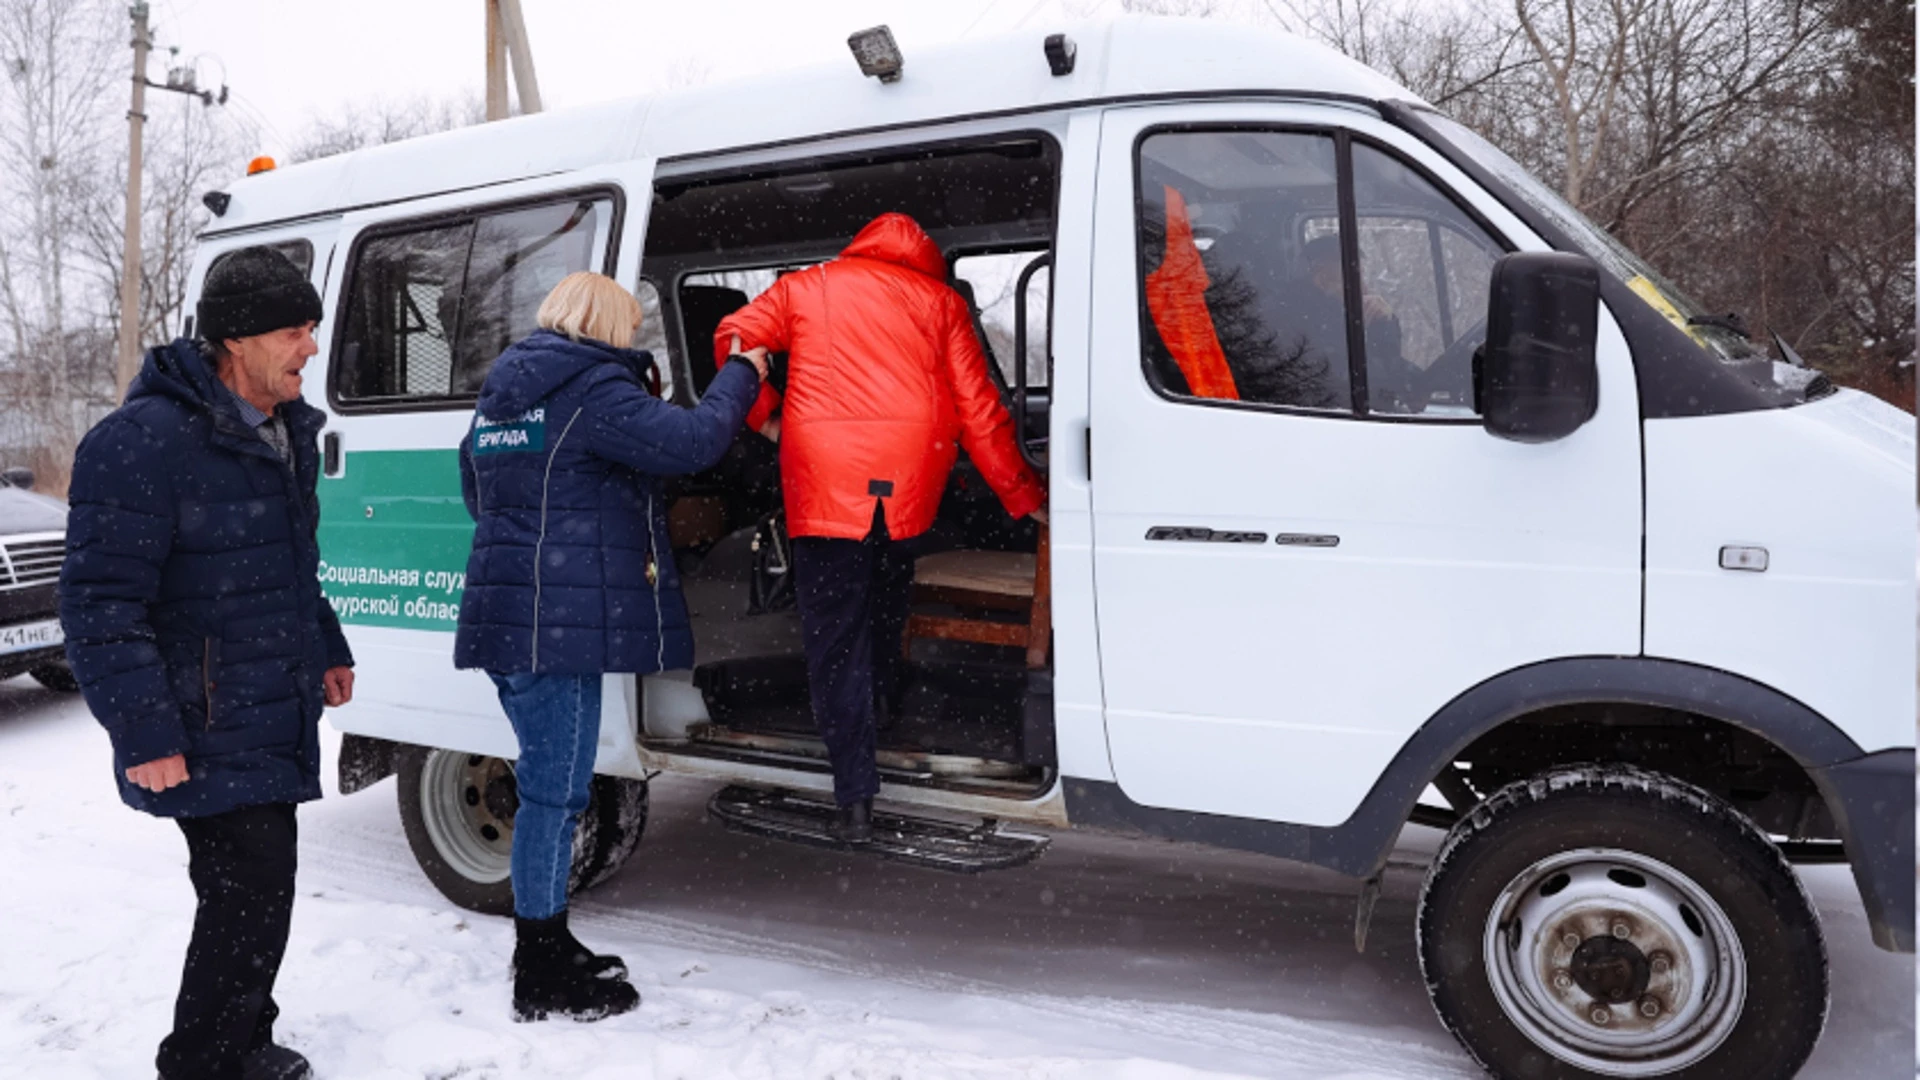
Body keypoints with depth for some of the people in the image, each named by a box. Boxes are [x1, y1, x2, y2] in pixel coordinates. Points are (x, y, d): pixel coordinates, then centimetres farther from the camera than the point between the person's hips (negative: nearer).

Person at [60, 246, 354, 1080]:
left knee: (260, 886, 18)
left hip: (275, 720, 9)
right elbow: (99, 601, -20)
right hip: (205, 738, -9)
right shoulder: (143, 442, -20)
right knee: (251, 895, -7)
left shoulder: (287, 431, 10)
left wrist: (326, 650, 22)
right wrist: (144, 732, -22)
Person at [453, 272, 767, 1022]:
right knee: (555, 792, -2)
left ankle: (549, 949, 29)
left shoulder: (501, 395, 18)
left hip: (506, 616, 10)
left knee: (549, 784, 18)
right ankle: (542, 983, 8)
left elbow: (476, 491, 28)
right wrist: (741, 373, -4)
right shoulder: (594, 390, -12)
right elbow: (692, 441, -19)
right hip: (562, 619, -10)